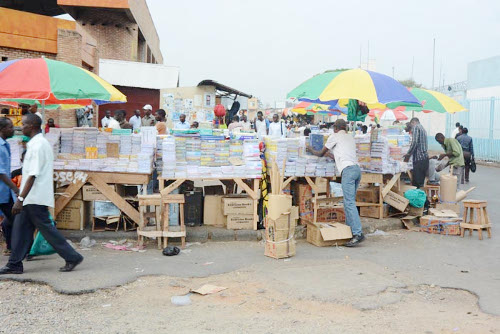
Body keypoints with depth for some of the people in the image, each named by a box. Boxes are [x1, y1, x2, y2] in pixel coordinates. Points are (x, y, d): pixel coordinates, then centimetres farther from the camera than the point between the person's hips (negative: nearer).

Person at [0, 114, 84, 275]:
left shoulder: (37, 145, -17)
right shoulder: (41, 143, 14)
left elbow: (33, 175, -23)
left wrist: (20, 199, -25)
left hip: (35, 198, -10)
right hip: (32, 199, 10)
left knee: (46, 228, -3)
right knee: (20, 229, 11)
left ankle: (72, 257, 4)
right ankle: (14, 264, 16)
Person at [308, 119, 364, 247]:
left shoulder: (334, 136, 8)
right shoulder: (350, 137, 27)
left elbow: (321, 153, 17)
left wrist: (311, 150, 37)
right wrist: (331, 153, 52)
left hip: (348, 170, -8)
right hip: (357, 168, 8)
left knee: (349, 203, -13)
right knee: (349, 202, 13)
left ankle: (358, 234, -21)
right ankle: (350, 229, 13)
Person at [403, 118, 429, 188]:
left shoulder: (415, 127, -5)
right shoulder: (422, 128, 23)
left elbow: (414, 143, -16)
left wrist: (408, 155, -6)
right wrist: (409, 154, 25)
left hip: (419, 159, -9)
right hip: (425, 158, 9)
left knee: (417, 183, -9)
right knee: (421, 182, 11)